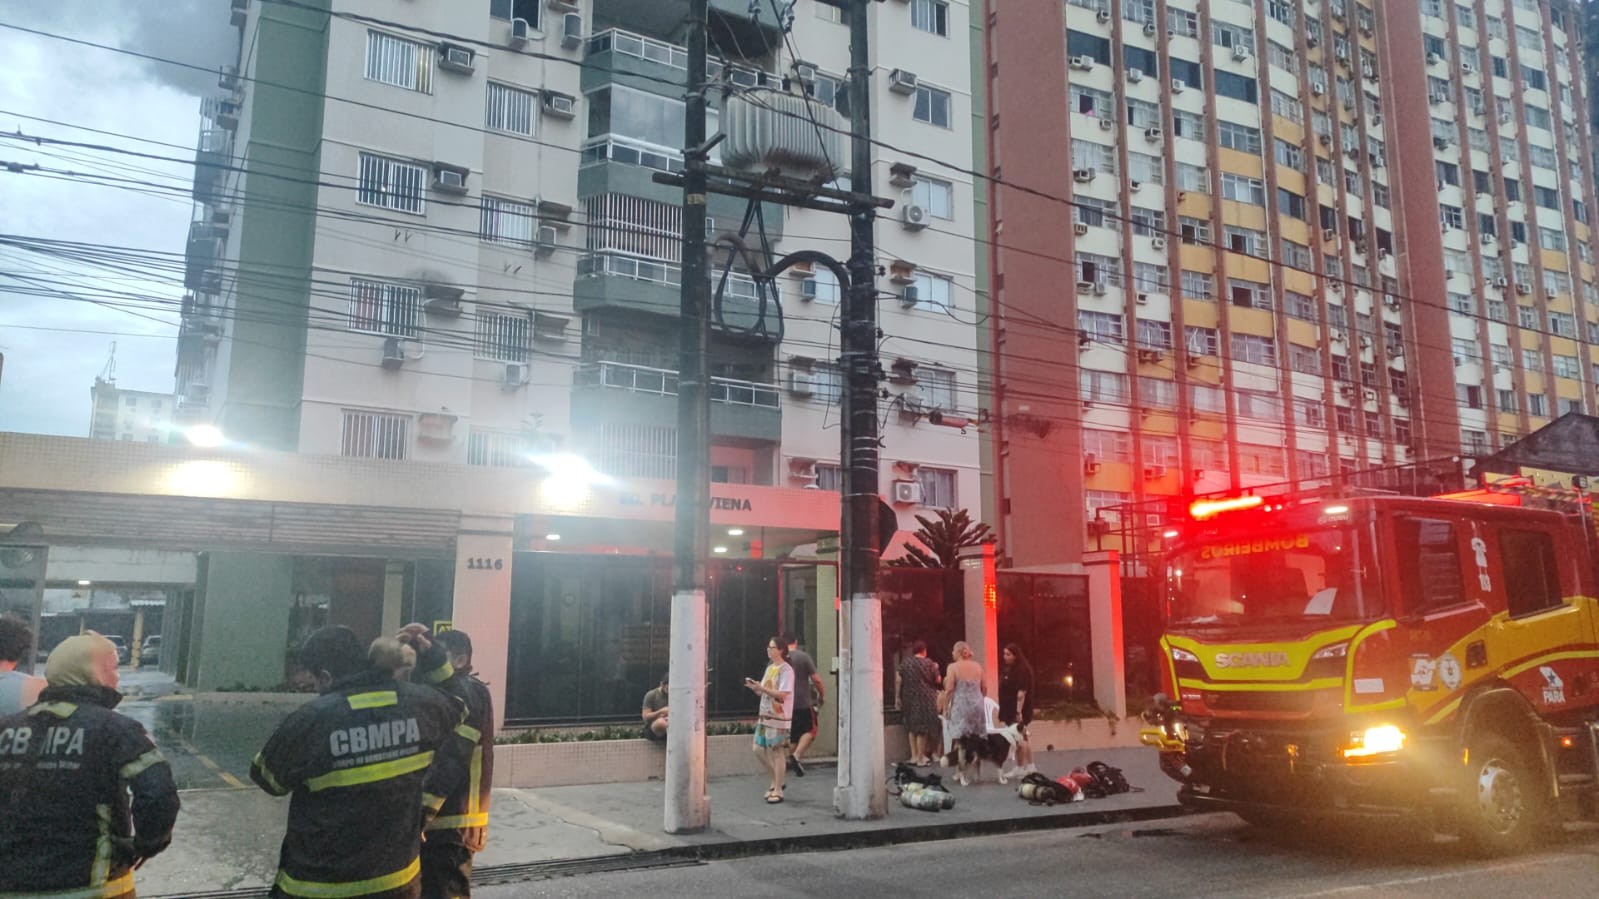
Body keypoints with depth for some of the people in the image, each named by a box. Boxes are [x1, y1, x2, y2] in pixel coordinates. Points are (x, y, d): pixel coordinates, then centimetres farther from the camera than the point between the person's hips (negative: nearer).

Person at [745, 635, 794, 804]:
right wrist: (754, 688, -1)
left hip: (779, 716, -8)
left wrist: (761, 688, -23)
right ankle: (776, 781, 24)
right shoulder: (770, 668, 14)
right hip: (765, 714, 8)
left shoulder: (786, 670, -11)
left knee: (776, 752, -3)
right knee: (759, 749, 8)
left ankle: (777, 791, 6)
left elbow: (782, 694, -20)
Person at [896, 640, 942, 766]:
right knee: (923, 727, 3)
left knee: (912, 727, 15)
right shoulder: (928, 663, -7)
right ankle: (921, 758, 5)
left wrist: (898, 697, 10)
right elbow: (938, 680, -1)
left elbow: (899, 680, 2)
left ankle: (914, 756, 17)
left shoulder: (905, 662, 2)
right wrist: (936, 669, 17)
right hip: (924, 699, -4)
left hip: (909, 698, 4)